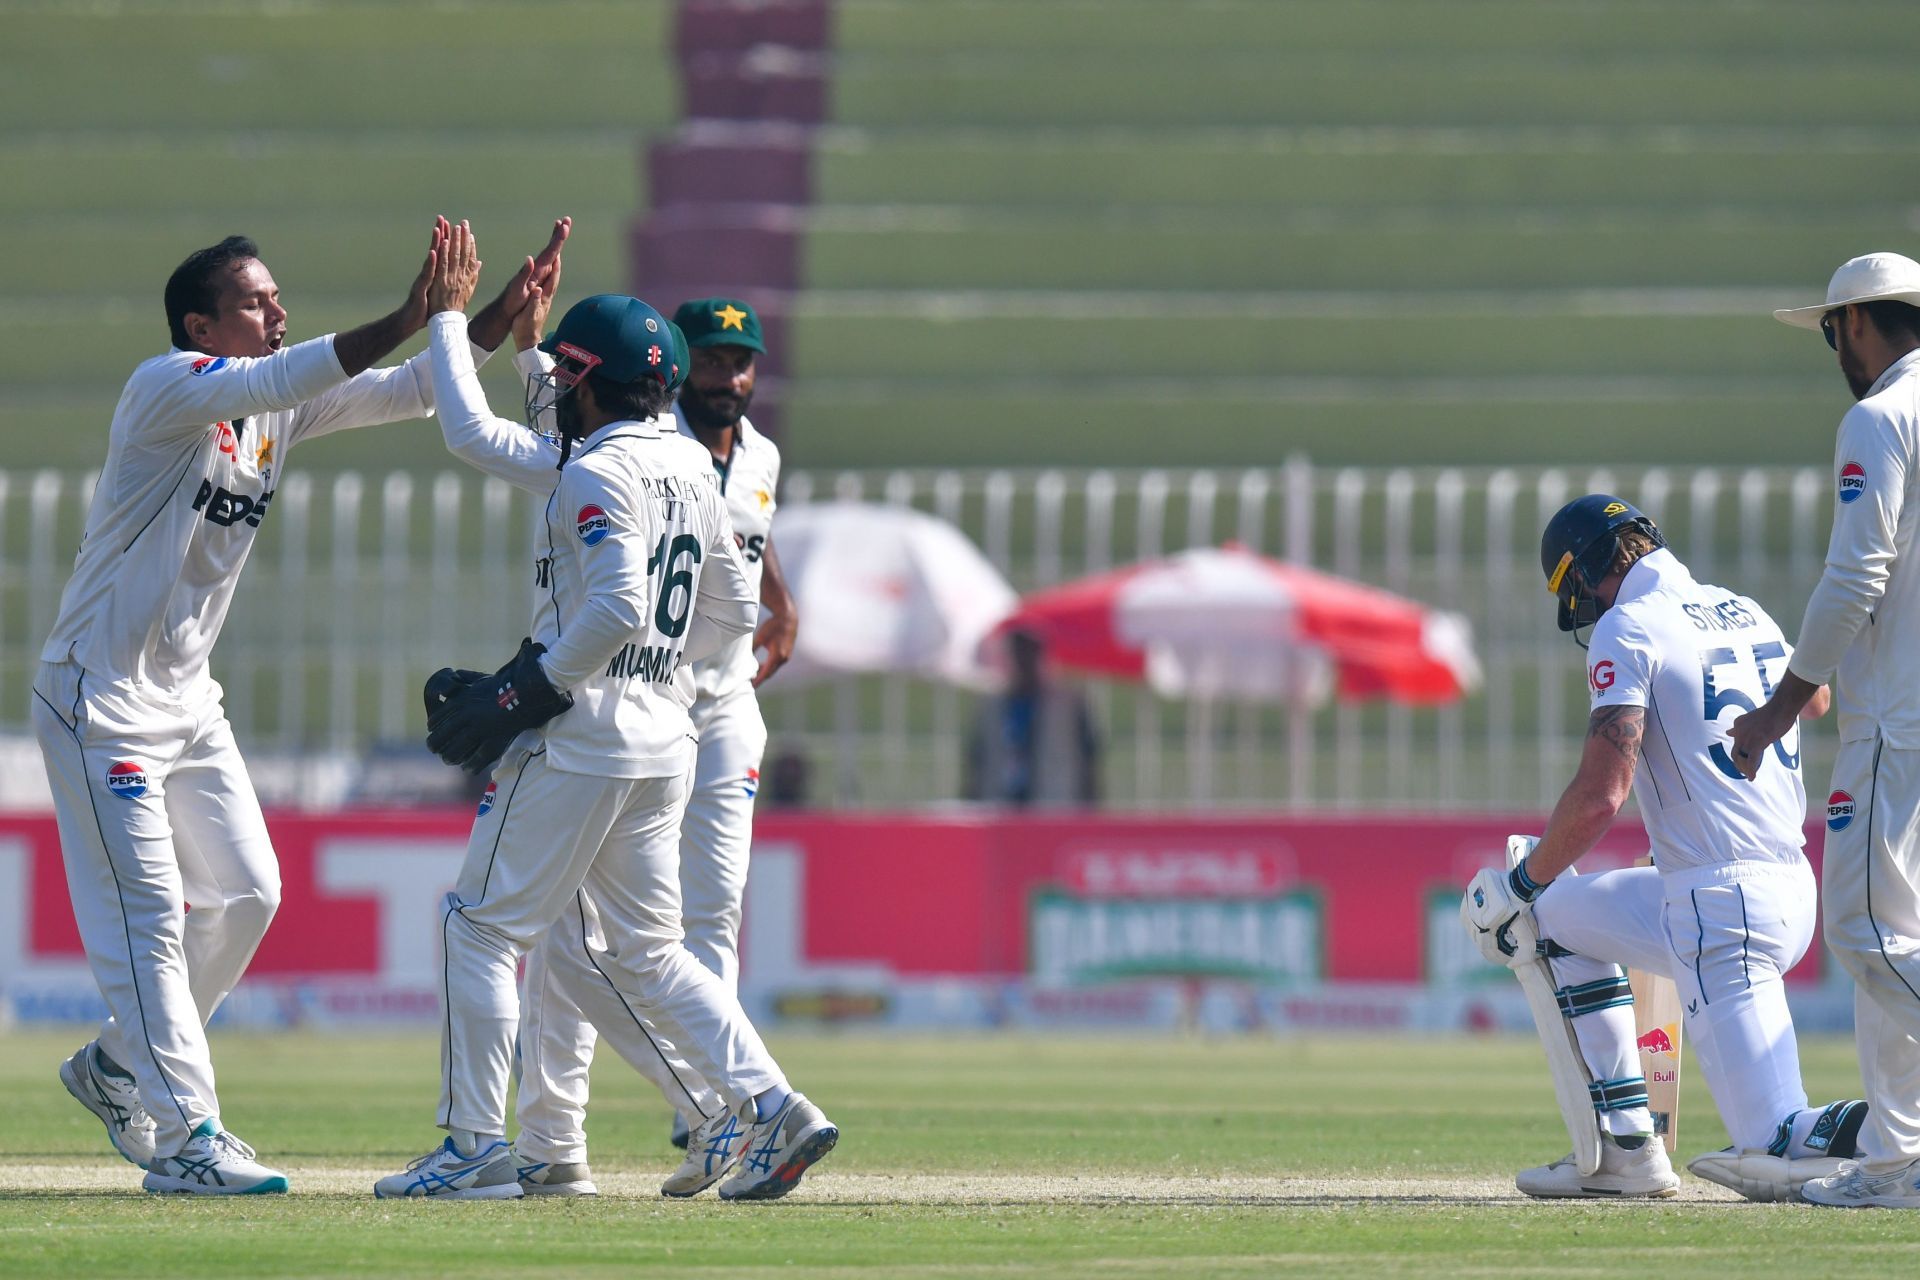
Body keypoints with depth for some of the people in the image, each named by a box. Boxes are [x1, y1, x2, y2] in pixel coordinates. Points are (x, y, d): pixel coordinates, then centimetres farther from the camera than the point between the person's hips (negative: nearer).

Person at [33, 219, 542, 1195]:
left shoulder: (280, 409, 7)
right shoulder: (168, 385, -16)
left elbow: (409, 393, 2)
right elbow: (279, 378, -35)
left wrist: (501, 318, -14)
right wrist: (408, 319, -41)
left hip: (186, 695, 9)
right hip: (101, 697, -9)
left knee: (247, 892, 10)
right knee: (145, 912, -9)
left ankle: (119, 1066, 27)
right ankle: (183, 1134, -8)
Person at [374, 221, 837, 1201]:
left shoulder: (600, 472, -13)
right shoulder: (687, 467, 14)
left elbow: (617, 607, -22)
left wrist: (526, 695, -12)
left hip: (581, 741, -9)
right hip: (664, 742, 9)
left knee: (482, 926, 1)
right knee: (642, 948, 13)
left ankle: (476, 1147, 0)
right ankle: (771, 1109, -2)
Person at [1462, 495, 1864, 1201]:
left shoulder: (1629, 627, -8)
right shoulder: (1744, 612, 15)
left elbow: (1601, 796, -17)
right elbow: (1813, 699, 39)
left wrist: (1520, 885, -2)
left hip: (1720, 907, -9)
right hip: (1794, 891, 9)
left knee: (1773, 1153, -11)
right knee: (1562, 916, 27)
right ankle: (1625, 1150, 21)